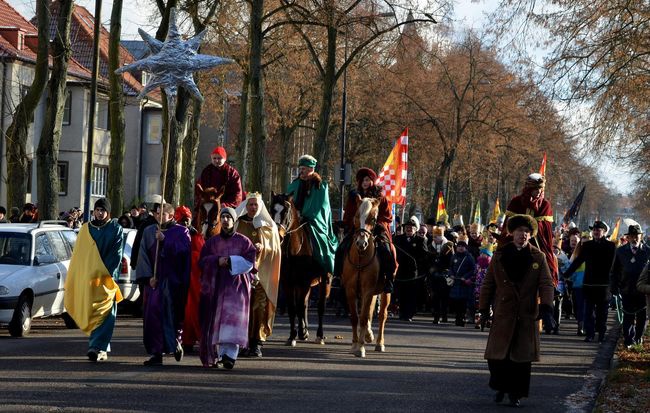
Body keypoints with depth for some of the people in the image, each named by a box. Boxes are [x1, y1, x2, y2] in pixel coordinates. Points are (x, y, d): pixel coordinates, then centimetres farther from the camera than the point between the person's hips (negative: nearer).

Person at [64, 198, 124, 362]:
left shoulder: (115, 229, 3)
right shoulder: (86, 229, 11)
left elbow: (116, 254, -4)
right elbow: (79, 254, 11)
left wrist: (105, 274, -13)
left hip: (107, 277, -3)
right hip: (87, 278, 3)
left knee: (104, 313, -11)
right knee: (90, 313, 4)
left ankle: (97, 347, -18)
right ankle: (103, 347, 14)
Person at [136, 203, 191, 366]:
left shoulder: (181, 232, 3)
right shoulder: (149, 232, 11)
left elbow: (182, 250, -14)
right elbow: (143, 255, 4)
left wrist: (164, 240, -19)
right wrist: (148, 276, -8)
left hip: (173, 281, -3)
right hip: (154, 280, 3)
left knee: (172, 315, -6)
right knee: (153, 315, -2)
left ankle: (176, 342, 18)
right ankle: (156, 353, 1)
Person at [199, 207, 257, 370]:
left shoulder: (243, 241, 6)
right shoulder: (212, 241, 13)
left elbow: (250, 261, -3)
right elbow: (202, 261, 5)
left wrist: (230, 262, -11)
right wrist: (217, 261, -12)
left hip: (236, 286, -3)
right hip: (216, 286, 3)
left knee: (233, 318, -14)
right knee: (216, 320, 0)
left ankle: (230, 354, -22)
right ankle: (218, 354, 9)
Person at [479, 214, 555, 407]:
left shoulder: (539, 257, 3)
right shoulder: (499, 255, 5)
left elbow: (546, 284, -3)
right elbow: (488, 284, 9)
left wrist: (546, 307, -17)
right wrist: (484, 308, 7)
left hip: (527, 316, 0)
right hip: (503, 315, 0)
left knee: (522, 357, 2)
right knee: (497, 355, 0)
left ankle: (516, 393, 14)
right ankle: (500, 388, 22)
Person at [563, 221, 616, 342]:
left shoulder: (611, 246, 1)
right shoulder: (587, 245, 7)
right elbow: (577, 261, 9)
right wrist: (566, 274, 4)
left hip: (604, 285, -2)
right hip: (589, 284, 2)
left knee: (602, 312, 6)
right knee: (589, 311, 0)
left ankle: (601, 334, 15)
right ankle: (589, 334, 3)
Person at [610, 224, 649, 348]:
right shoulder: (621, 251, 4)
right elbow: (614, 271, 9)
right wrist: (614, 287, 3)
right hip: (627, 290, 1)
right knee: (628, 317, 3)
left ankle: (638, 338, 25)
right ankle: (628, 341, 11)